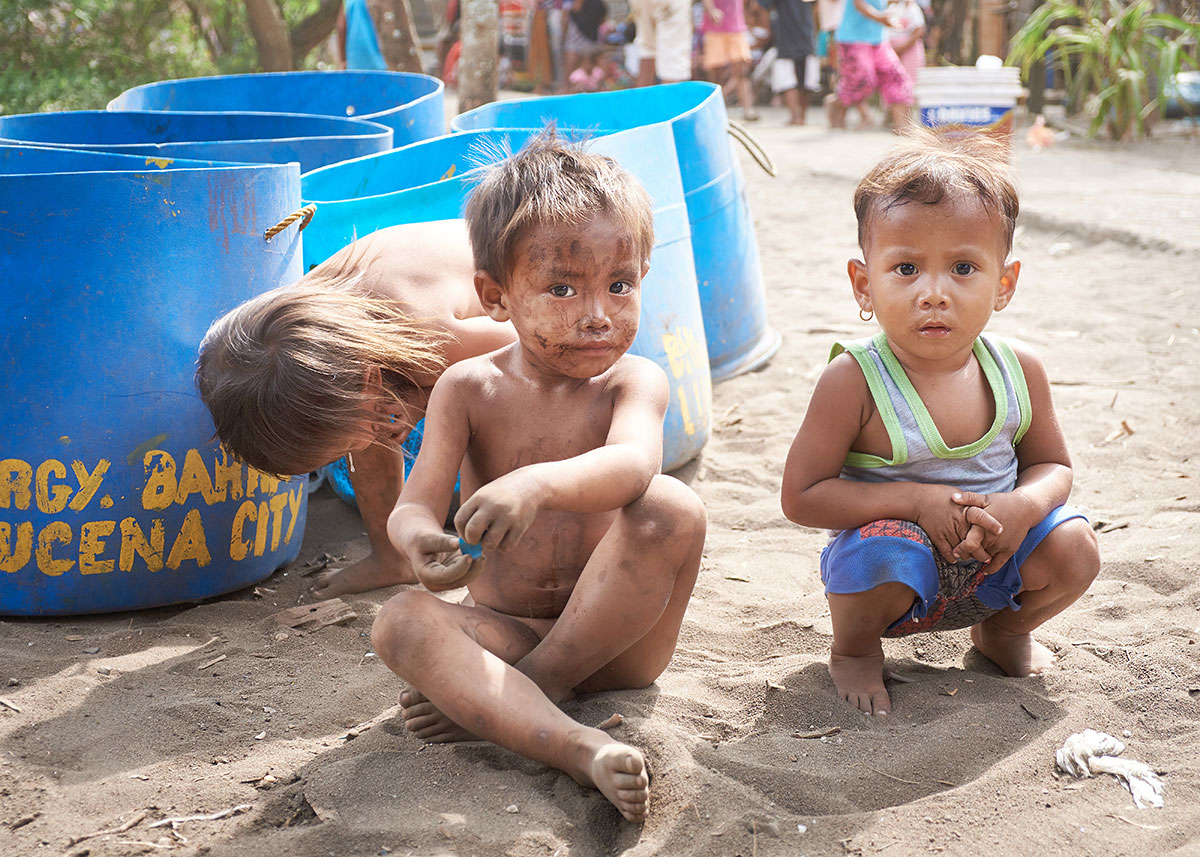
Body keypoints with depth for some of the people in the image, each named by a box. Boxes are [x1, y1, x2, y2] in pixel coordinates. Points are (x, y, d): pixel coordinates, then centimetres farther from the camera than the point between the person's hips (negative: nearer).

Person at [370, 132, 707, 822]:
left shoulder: (634, 382, -7)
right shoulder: (469, 389, -1)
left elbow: (632, 464, -31)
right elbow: (413, 506, -10)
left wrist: (538, 485, -53)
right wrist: (421, 541, -38)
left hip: (613, 637, -1)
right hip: (504, 630, 2)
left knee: (672, 509, -27)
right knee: (402, 621, -27)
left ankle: (528, 687, -20)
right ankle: (581, 748, -45)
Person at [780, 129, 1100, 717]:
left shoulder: (1018, 370, -8)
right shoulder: (854, 380, -21)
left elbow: (1052, 465, 6)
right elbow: (801, 496, -19)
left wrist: (1022, 506, -20)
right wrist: (916, 500, -29)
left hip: (991, 562, 4)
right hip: (900, 568, -4)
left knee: (1073, 547, -18)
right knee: (886, 551, -35)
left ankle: (1003, 630, 17)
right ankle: (854, 648, 2)